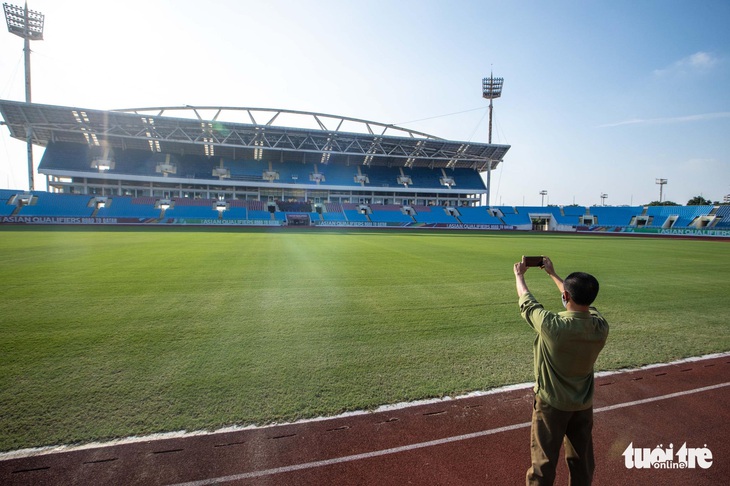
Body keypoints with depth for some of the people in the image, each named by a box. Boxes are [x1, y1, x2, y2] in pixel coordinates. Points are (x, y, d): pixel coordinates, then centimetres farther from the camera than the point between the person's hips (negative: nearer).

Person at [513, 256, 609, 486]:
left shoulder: (551, 325, -32)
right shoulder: (601, 327, -17)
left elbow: (526, 301, -13)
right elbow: (582, 302, 4)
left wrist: (519, 274, 7)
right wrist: (553, 273, 14)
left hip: (551, 404, -4)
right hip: (584, 404, 5)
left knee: (544, 463, 13)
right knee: (582, 462, 23)